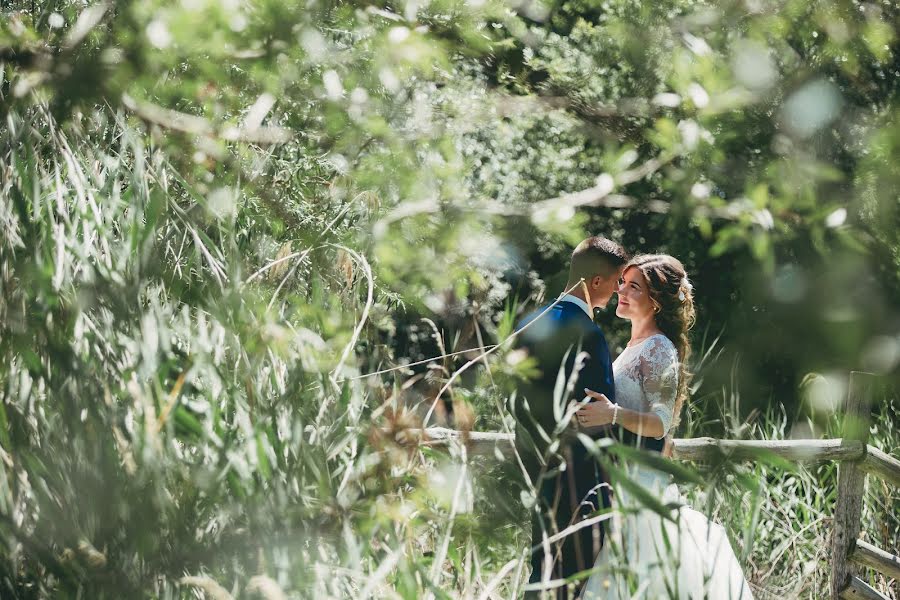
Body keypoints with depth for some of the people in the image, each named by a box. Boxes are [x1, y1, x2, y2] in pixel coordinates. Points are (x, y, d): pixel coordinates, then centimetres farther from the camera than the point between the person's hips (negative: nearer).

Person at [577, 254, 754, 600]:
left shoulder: (659, 350, -13)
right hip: (618, 470, 9)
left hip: (639, 477, -9)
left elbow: (661, 423, -21)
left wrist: (613, 414, -34)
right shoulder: (635, 346, 14)